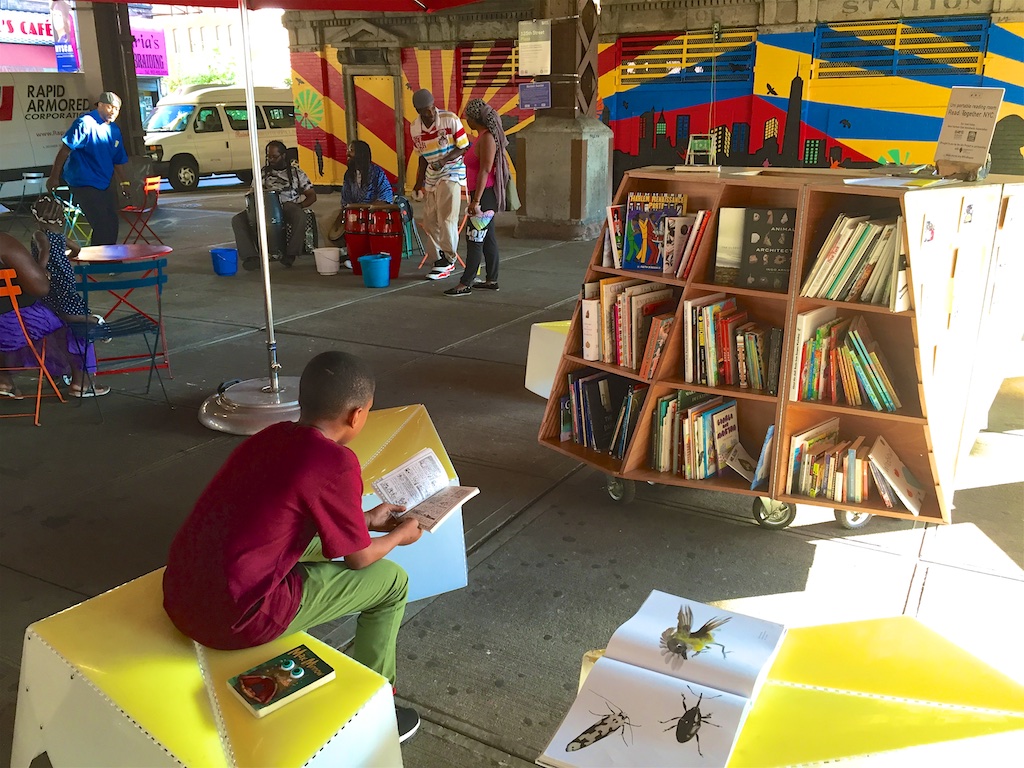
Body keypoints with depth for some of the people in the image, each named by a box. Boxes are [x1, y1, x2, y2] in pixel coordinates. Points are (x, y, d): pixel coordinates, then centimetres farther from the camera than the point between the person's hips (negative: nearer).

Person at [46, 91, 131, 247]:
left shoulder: (114, 130, 10)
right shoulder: (85, 123, -14)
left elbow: (118, 161, 20)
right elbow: (65, 150, -16)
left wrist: (123, 183, 18)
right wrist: (54, 177, -18)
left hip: (104, 184, 8)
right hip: (84, 183, -8)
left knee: (112, 223, 13)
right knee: (102, 226, -11)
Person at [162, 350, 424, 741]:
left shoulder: (271, 436, 7)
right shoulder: (336, 463, -15)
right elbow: (359, 558, -2)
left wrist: (366, 519, 30)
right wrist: (399, 536, 18)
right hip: (237, 618, -8)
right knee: (391, 581, 7)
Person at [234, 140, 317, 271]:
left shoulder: (296, 173, 9)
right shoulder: (263, 172, 18)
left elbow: (312, 196, 7)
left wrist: (299, 206, -12)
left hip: (288, 206, -3)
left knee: (300, 217, -40)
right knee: (237, 219, -20)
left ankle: (290, 254, -28)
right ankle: (250, 256, -27)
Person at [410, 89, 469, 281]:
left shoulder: (450, 119, -13)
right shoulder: (415, 127, 2)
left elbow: (464, 148, -9)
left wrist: (444, 160, -23)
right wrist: (419, 181, 10)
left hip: (452, 173, -6)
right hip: (431, 177, 6)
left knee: (446, 219, -11)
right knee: (429, 222, 6)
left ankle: (447, 260, 1)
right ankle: (443, 258, 19)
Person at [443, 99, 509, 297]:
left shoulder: (487, 138, -16)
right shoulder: (483, 136, 14)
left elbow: (485, 171, -21)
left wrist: (476, 200, -23)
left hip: (485, 195, -10)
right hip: (484, 196, 10)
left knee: (474, 239, -7)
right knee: (488, 238, 12)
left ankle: (465, 284, -4)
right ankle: (491, 280, 18)